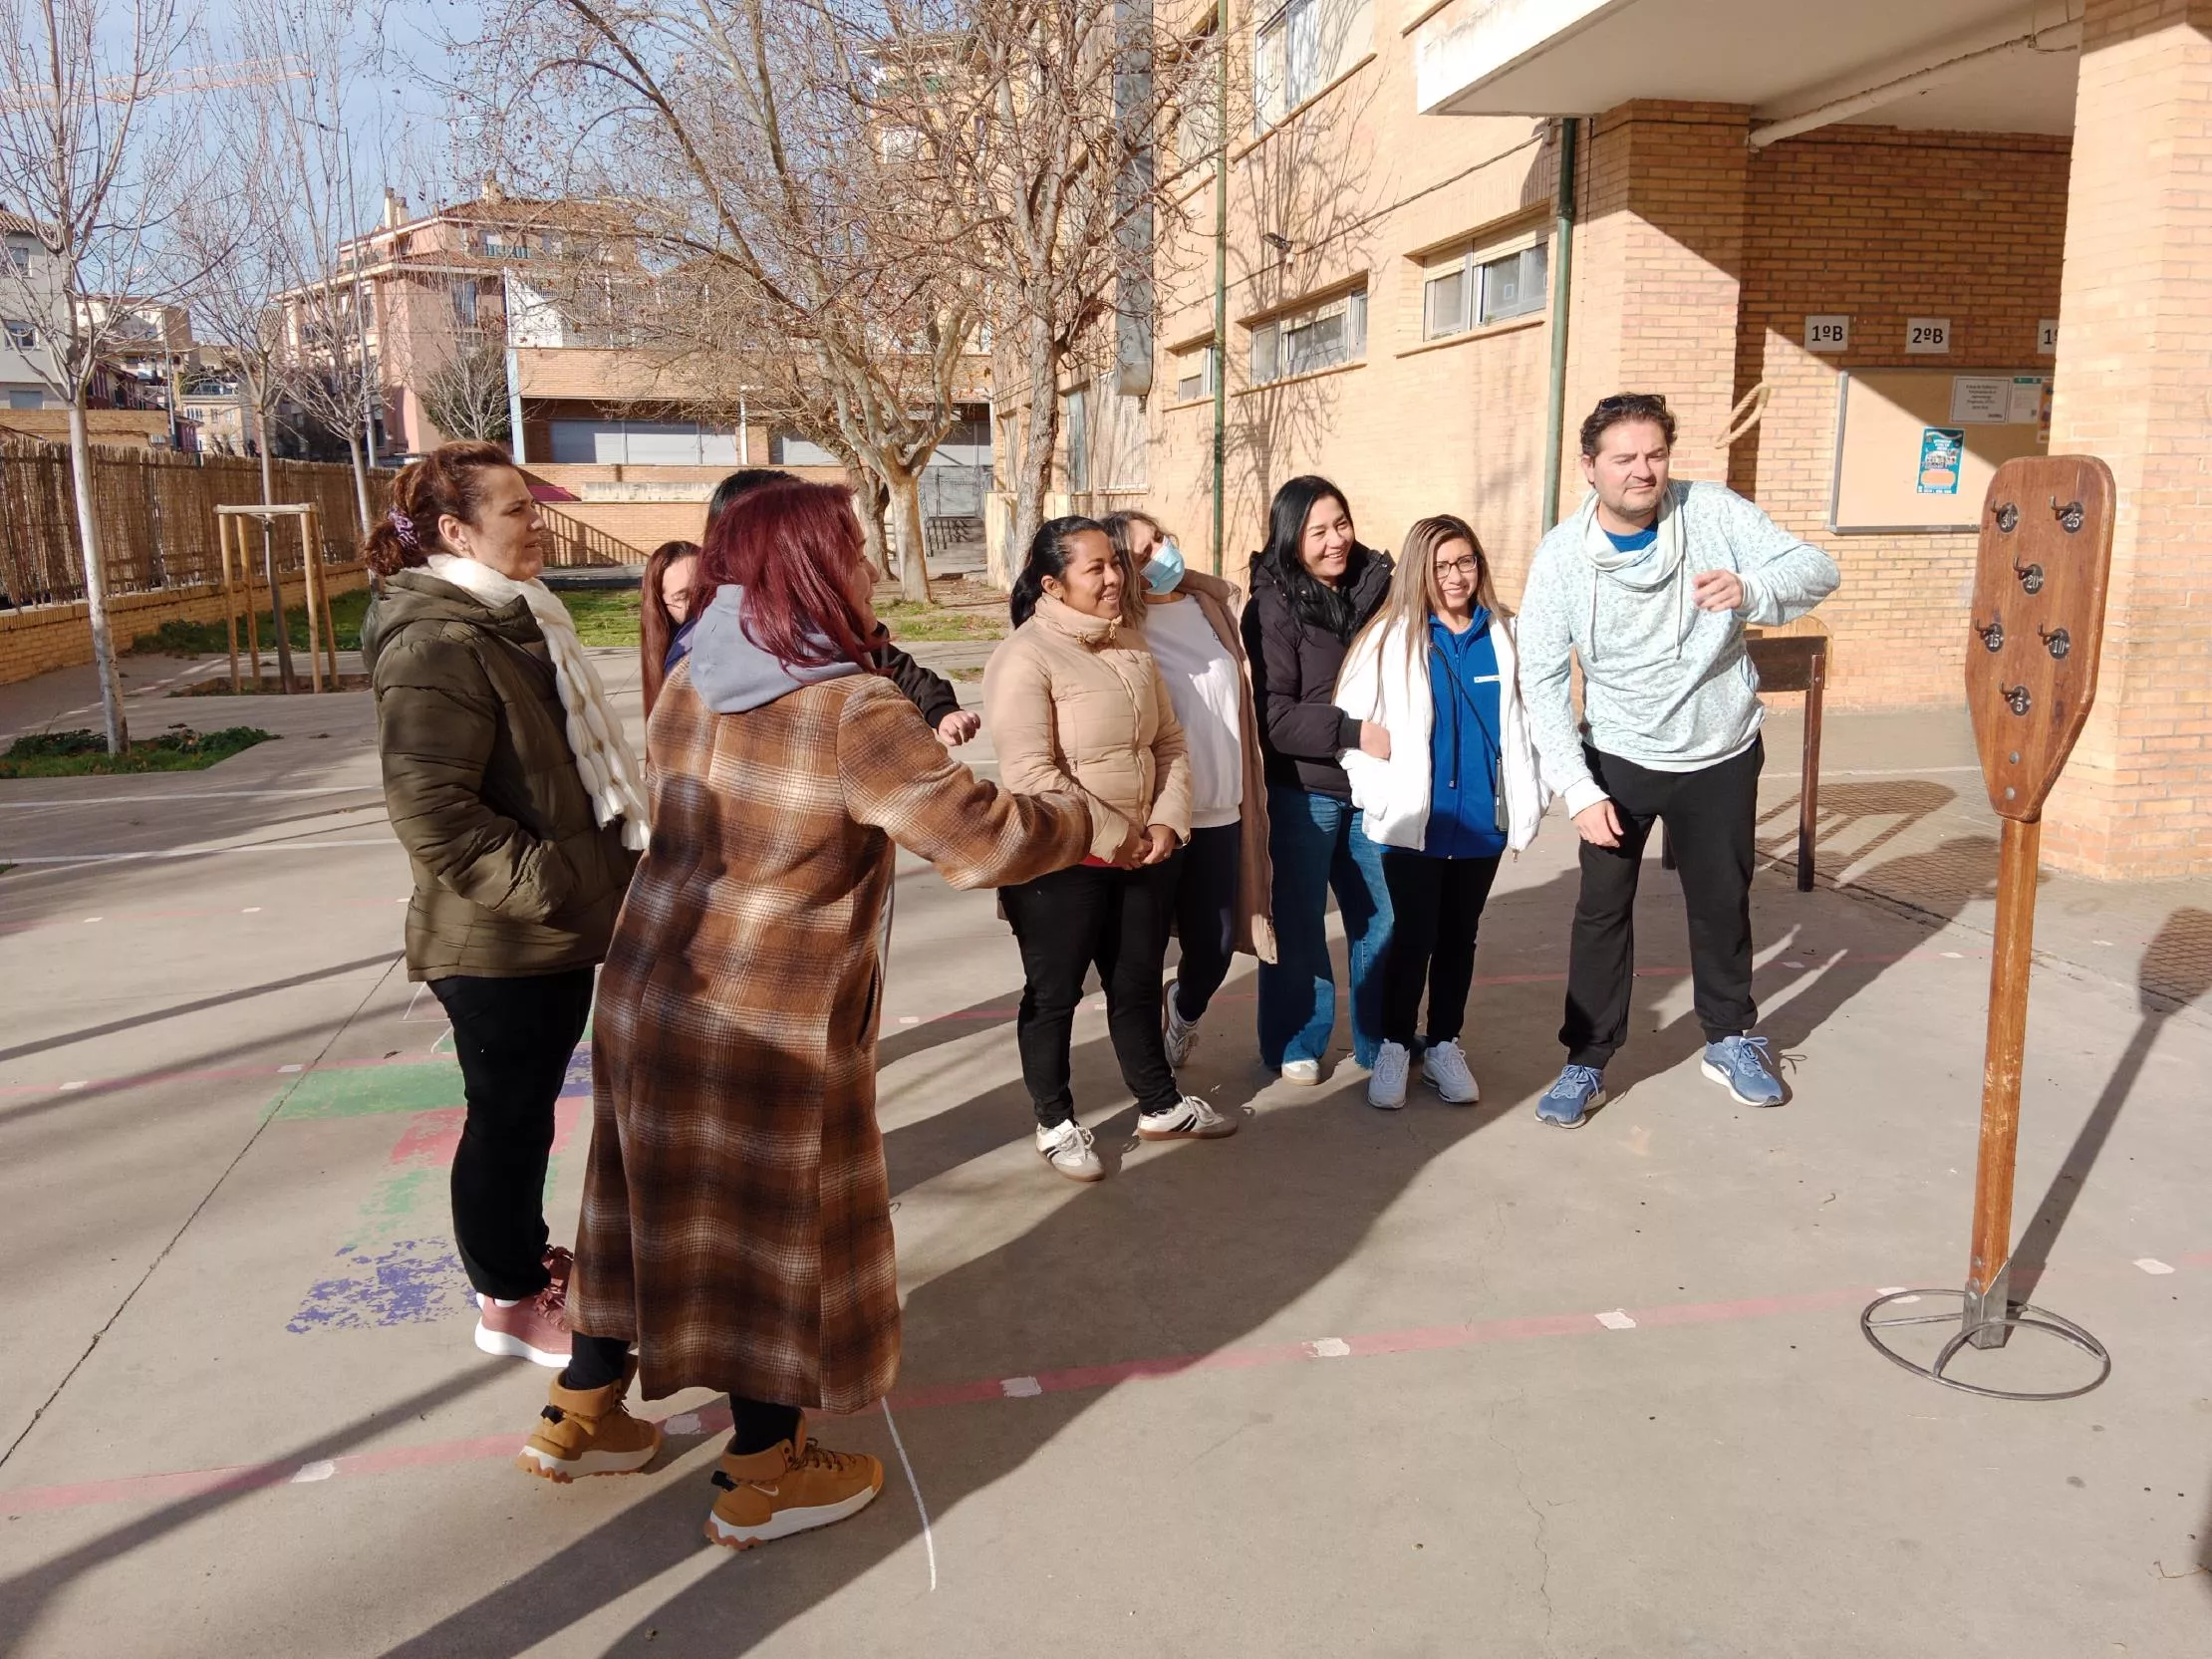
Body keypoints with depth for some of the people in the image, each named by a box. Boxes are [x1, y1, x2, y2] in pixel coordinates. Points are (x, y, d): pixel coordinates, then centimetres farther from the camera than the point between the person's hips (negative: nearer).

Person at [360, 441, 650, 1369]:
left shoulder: (513, 619, 12)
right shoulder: (438, 643, -21)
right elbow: (430, 808, -28)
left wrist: (590, 885, 18)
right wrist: (546, 886, -23)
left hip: (557, 925, 9)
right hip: (500, 943, -9)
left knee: (527, 1109, 22)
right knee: (508, 1116, 5)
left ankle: (523, 1255, 39)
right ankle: (509, 1302, 22)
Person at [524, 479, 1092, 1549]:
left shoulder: (689, 689, 3)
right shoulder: (853, 712, -21)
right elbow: (981, 839, -25)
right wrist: (1079, 819, -6)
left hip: (649, 992, 8)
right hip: (769, 1031, -7)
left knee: (654, 1205, 23)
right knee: (779, 1235, 10)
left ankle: (578, 1416, 39)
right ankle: (761, 1481, 26)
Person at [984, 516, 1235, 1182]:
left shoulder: (1130, 645, 8)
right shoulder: (1025, 658, -17)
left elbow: (1169, 743, 10)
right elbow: (1030, 776, -23)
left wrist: (1167, 824, -5)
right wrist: (1114, 840, -17)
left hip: (1144, 855, 7)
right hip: (1063, 866, -7)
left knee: (1138, 984, 20)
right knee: (1053, 995, 10)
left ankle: (1160, 1104, 36)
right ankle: (1055, 1122, 27)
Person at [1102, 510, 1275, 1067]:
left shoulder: (1218, 600, 6)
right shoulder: (1121, 629, -11)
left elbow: (1248, 693, 16)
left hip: (1221, 810, 5)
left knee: (1214, 945, 11)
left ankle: (1183, 1014, 44)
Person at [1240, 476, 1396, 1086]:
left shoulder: (1374, 586, 3)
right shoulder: (1274, 606, -10)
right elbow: (1273, 715, -15)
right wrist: (1352, 734, -20)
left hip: (1371, 784, 5)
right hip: (1302, 790, -4)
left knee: (1382, 916, 11)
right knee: (1298, 920, 7)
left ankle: (1381, 1040, 28)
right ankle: (1295, 1044, 24)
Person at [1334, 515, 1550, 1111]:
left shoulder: (1505, 635, 0)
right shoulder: (1391, 638, -7)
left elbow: (1529, 720, 4)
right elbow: (1352, 720, -9)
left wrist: (1529, 800, 0)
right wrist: (1381, 798, -13)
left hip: (1482, 821, 3)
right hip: (1413, 822, -3)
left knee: (1459, 936, 15)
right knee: (1414, 936, 6)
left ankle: (1444, 1046, 30)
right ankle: (1394, 1046, 23)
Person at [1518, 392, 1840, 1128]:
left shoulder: (1712, 511, -15)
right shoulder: (1561, 555, -16)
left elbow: (1817, 568, -20)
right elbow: (1542, 679, -15)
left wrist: (1750, 589, -43)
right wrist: (1580, 789, -21)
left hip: (1722, 756, 1)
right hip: (1618, 760, -1)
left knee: (1722, 902, 15)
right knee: (1602, 910, 4)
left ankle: (1731, 1041, 36)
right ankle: (1587, 1062, 18)